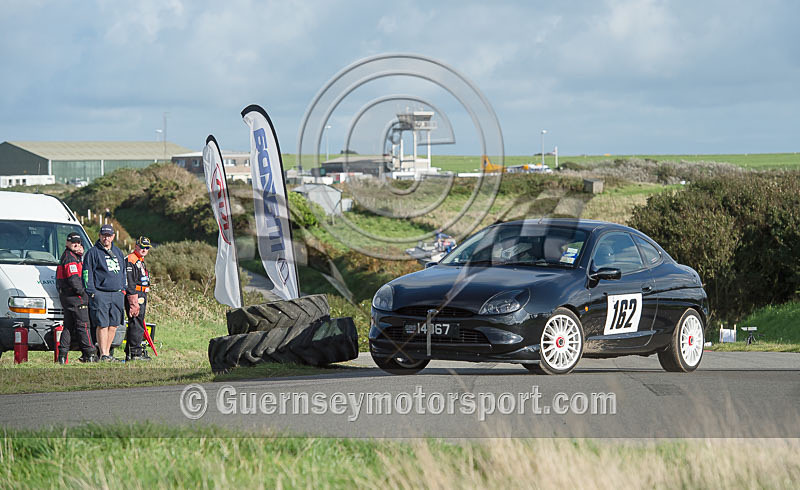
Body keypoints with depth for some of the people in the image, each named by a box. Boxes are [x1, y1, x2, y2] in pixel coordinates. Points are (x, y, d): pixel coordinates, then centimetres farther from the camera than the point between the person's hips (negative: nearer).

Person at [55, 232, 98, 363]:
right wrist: (82, 292, -13)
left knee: (69, 326, 13)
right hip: (75, 297, -10)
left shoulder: (66, 256, 20)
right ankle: (89, 354, -6)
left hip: (65, 297, 10)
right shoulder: (71, 258, -13)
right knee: (83, 325, -7)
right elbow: (73, 279, -21)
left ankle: (62, 354, 11)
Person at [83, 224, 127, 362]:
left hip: (117, 294, 6)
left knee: (113, 325, 5)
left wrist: (123, 288, 17)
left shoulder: (117, 252, 19)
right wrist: (92, 292, -11)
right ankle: (103, 354, -9)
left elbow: (123, 272, 26)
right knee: (102, 325, -10)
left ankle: (107, 352, 12)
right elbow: (87, 274, -4)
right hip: (100, 294, -6)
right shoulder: (93, 252, -1)